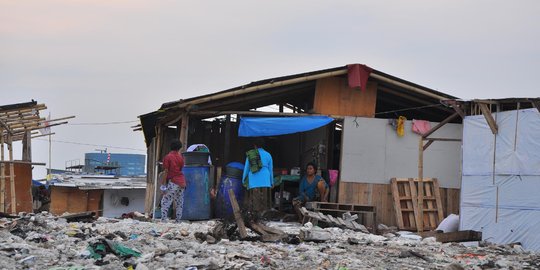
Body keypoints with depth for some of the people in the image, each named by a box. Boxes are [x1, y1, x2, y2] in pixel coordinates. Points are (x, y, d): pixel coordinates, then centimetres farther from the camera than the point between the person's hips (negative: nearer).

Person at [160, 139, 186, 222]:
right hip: (182, 182, 5)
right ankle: (178, 220, 13)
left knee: (165, 202, -4)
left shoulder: (167, 157, -6)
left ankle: (163, 220, -12)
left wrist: (163, 183, -6)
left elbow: (166, 172, -9)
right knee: (179, 203, 12)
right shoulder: (180, 156, 9)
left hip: (173, 182, -5)